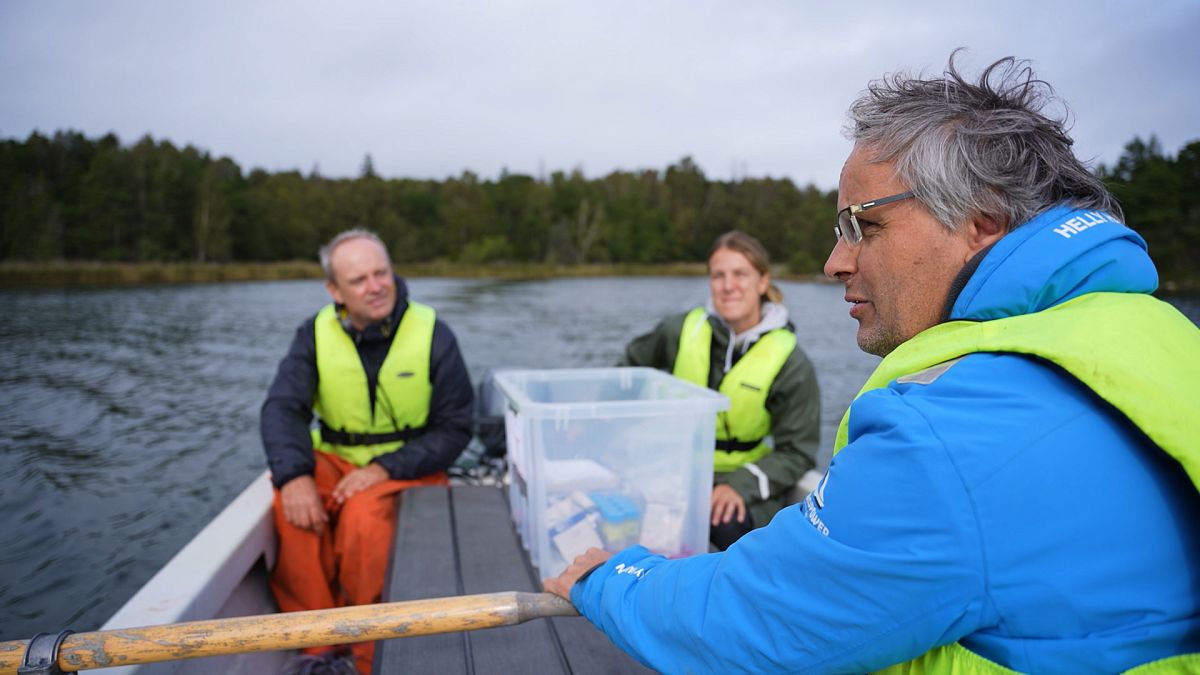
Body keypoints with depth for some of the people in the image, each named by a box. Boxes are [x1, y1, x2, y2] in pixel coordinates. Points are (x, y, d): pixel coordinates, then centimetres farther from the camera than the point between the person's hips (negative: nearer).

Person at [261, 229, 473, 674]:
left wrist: (386, 468, -21)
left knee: (365, 516, -33)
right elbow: (282, 408, -11)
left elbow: (455, 428, -8)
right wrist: (294, 475, -31)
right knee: (292, 507, -28)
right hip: (334, 458, 3)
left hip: (408, 466, -3)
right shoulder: (315, 334, -1)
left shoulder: (433, 335, -8)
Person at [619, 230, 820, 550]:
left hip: (740, 478, -2)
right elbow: (630, 370, 16)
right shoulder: (682, 331, -4)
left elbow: (796, 452, -6)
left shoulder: (790, 362, -9)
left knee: (726, 523, -35)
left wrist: (741, 485, -21)